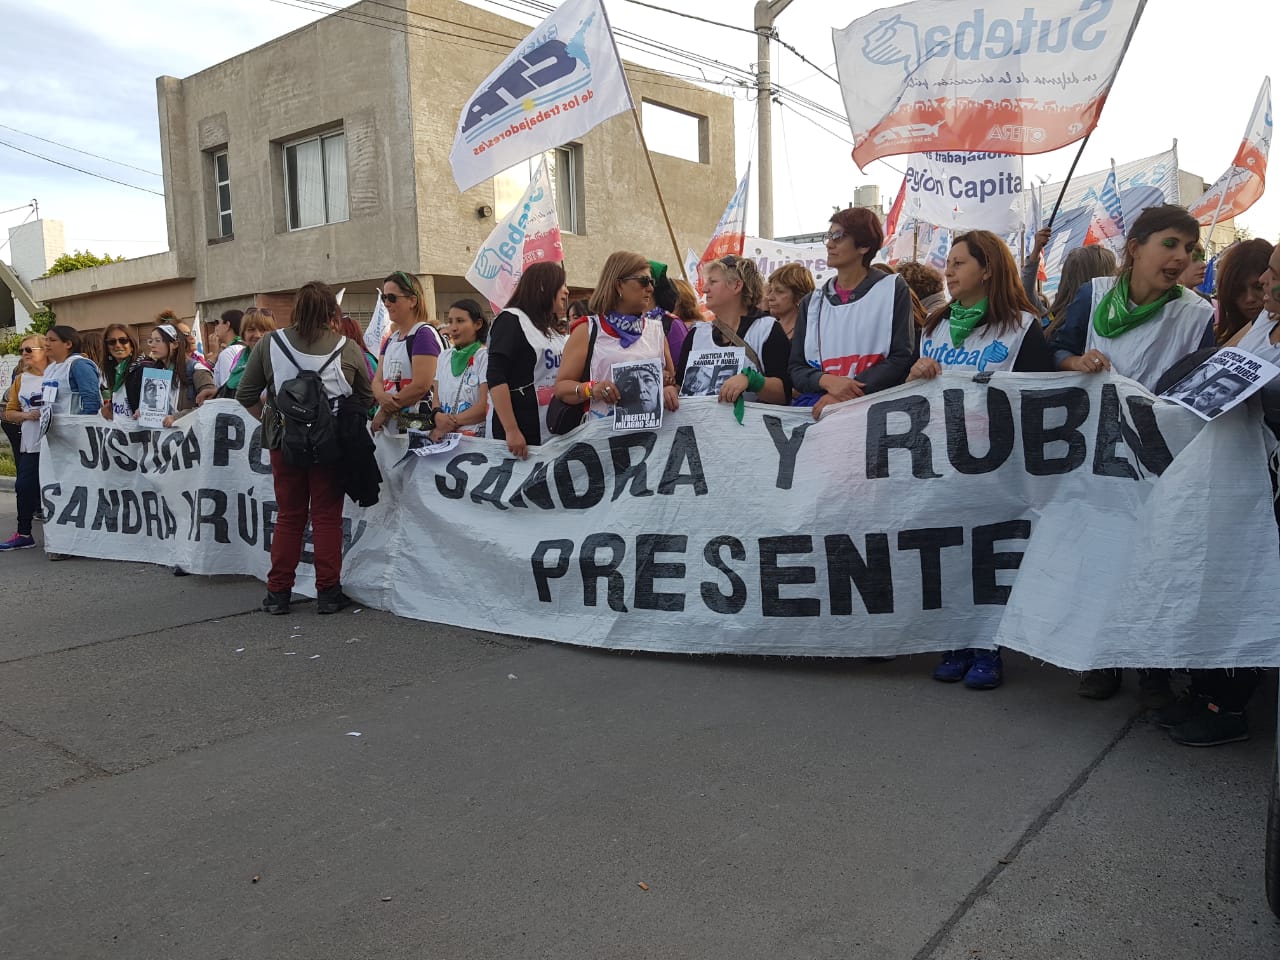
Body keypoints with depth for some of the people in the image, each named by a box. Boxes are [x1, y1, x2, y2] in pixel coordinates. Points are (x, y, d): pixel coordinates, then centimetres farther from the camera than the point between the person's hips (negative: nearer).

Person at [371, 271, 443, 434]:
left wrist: (385, 411, -8)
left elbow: (421, 385, -16)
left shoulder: (424, 333, -7)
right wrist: (382, 398, -12)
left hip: (417, 421, -7)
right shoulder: (391, 339, 19)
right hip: (388, 423, 7)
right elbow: (378, 380, 13)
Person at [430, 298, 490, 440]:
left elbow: (486, 406, -8)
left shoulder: (484, 357, -2)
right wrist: (438, 415, -7)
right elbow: (436, 397, 15)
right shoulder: (444, 357, 17)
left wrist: (452, 423, -10)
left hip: (475, 436, -5)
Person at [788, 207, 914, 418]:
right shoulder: (812, 302, 19)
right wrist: (828, 381, -11)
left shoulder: (894, 290, 10)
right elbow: (797, 368, 12)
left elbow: (900, 358, 1)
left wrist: (847, 396, -11)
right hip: (816, 405, 3)